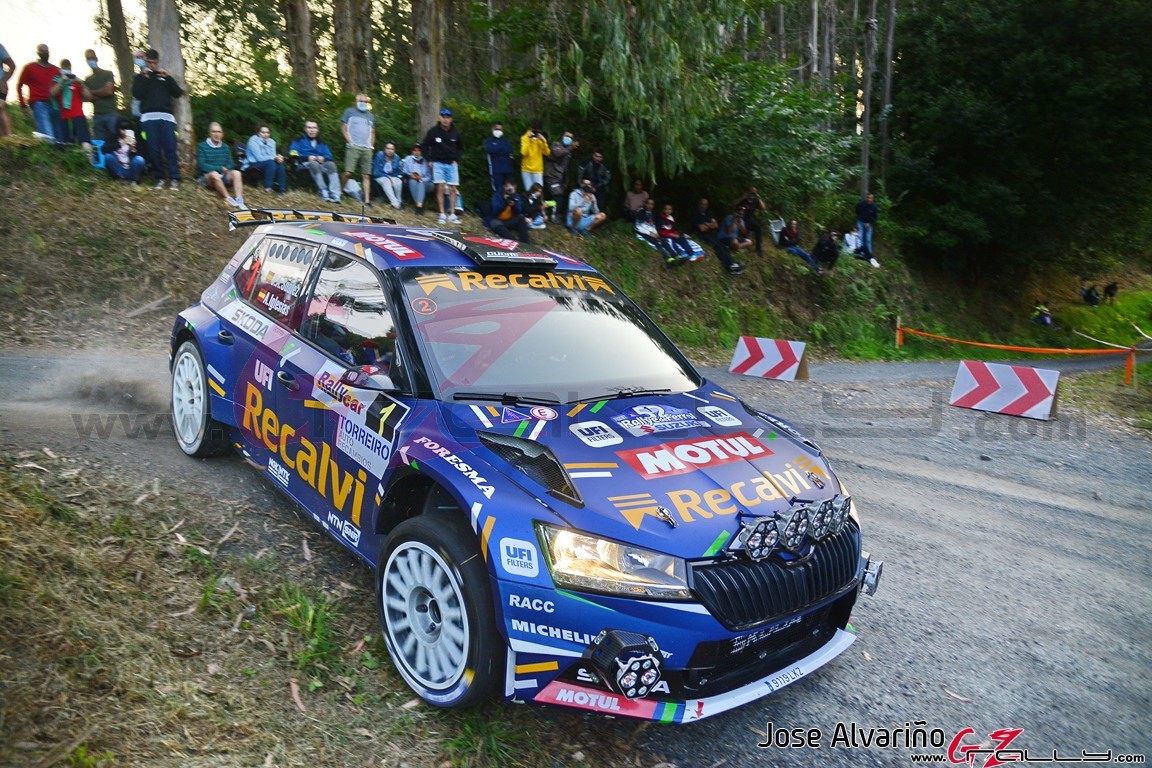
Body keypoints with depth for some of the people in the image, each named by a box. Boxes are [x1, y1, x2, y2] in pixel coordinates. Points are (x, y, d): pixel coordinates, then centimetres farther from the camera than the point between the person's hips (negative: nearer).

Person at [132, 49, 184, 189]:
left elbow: (178, 93, 9)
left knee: (170, 148, -12)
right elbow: (137, 94, 1)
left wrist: (168, 77, 1)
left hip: (167, 117, 0)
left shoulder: (165, 76, 21)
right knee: (154, 149, -6)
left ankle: (174, 179, -15)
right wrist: (144, 77, 0)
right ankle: (159, 178, -2)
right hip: (148, 117, 0)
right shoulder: (140, 77, 18)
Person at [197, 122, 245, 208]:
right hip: (207, 177, -4)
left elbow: (231, 164, 7)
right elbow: (202, 166, -12)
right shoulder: (202, 146, -3)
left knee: (236, 173, -26)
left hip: (223, 176, 4)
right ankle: (228, 199, -32)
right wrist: (220, 168, -17)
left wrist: (225, 170, -15)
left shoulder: (225, 147, 11)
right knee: (214, 174, -38)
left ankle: (239, 201, -42)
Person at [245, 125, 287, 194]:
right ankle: (268, 187, -34)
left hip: (269, 162, 5)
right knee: (271, 162, -35)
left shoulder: (271, 141, 6)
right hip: (255, 163, -5)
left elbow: (273, 155, 1)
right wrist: (275, 158, -26)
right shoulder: (253, 140, -12)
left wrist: (277, 157, -24)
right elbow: (259, 157, -20)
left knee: (280, 163, -26)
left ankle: (282, 188, -24)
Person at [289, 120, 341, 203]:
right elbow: (293, 155, 2)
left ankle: (335, 195, -45)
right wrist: (307, 158, -12)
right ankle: (324, 192, -45)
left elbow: (329, 156, 16)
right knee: (314, 164, -39)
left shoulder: (321, 143, 27)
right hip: (305, 164, -3)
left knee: (331, 164, -31)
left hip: (320, 164, 3)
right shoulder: (299, 141, 16)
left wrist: (323, 158, -8)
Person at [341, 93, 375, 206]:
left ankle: (367, 201, -5)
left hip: (367, 149, 4)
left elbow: (373, 133, 25)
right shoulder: (350, 112, 9)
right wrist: (350, 142, -6)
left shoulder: (370, 116, 22)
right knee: (348, 173, -15)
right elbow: (343, 128, 5)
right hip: (353, 147, -4)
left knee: (366, 176, -2)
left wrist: (371, 145, 10)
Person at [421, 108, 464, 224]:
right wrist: (429, 160, -1)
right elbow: (425, 145, 7)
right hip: (438, 163, -2)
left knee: (453, 188, -2)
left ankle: (452, 214, 2)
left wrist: (456, 160, 5)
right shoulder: (433, 131, -3)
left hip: (452, 164, 2)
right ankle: (442, 214, -6)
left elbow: (461, 148, 17)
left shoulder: (455, 133, 3)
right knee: (440, 187, -9)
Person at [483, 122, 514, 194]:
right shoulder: (488, 141, 10)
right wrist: (503, 148, -1)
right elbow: (489, 149, -12)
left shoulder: (506, 141, 19)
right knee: (498, 191, -9)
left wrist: (496, 150, -4)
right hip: (496, 170, -4)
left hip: (507, 170, 4)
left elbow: (509, 150, -1)